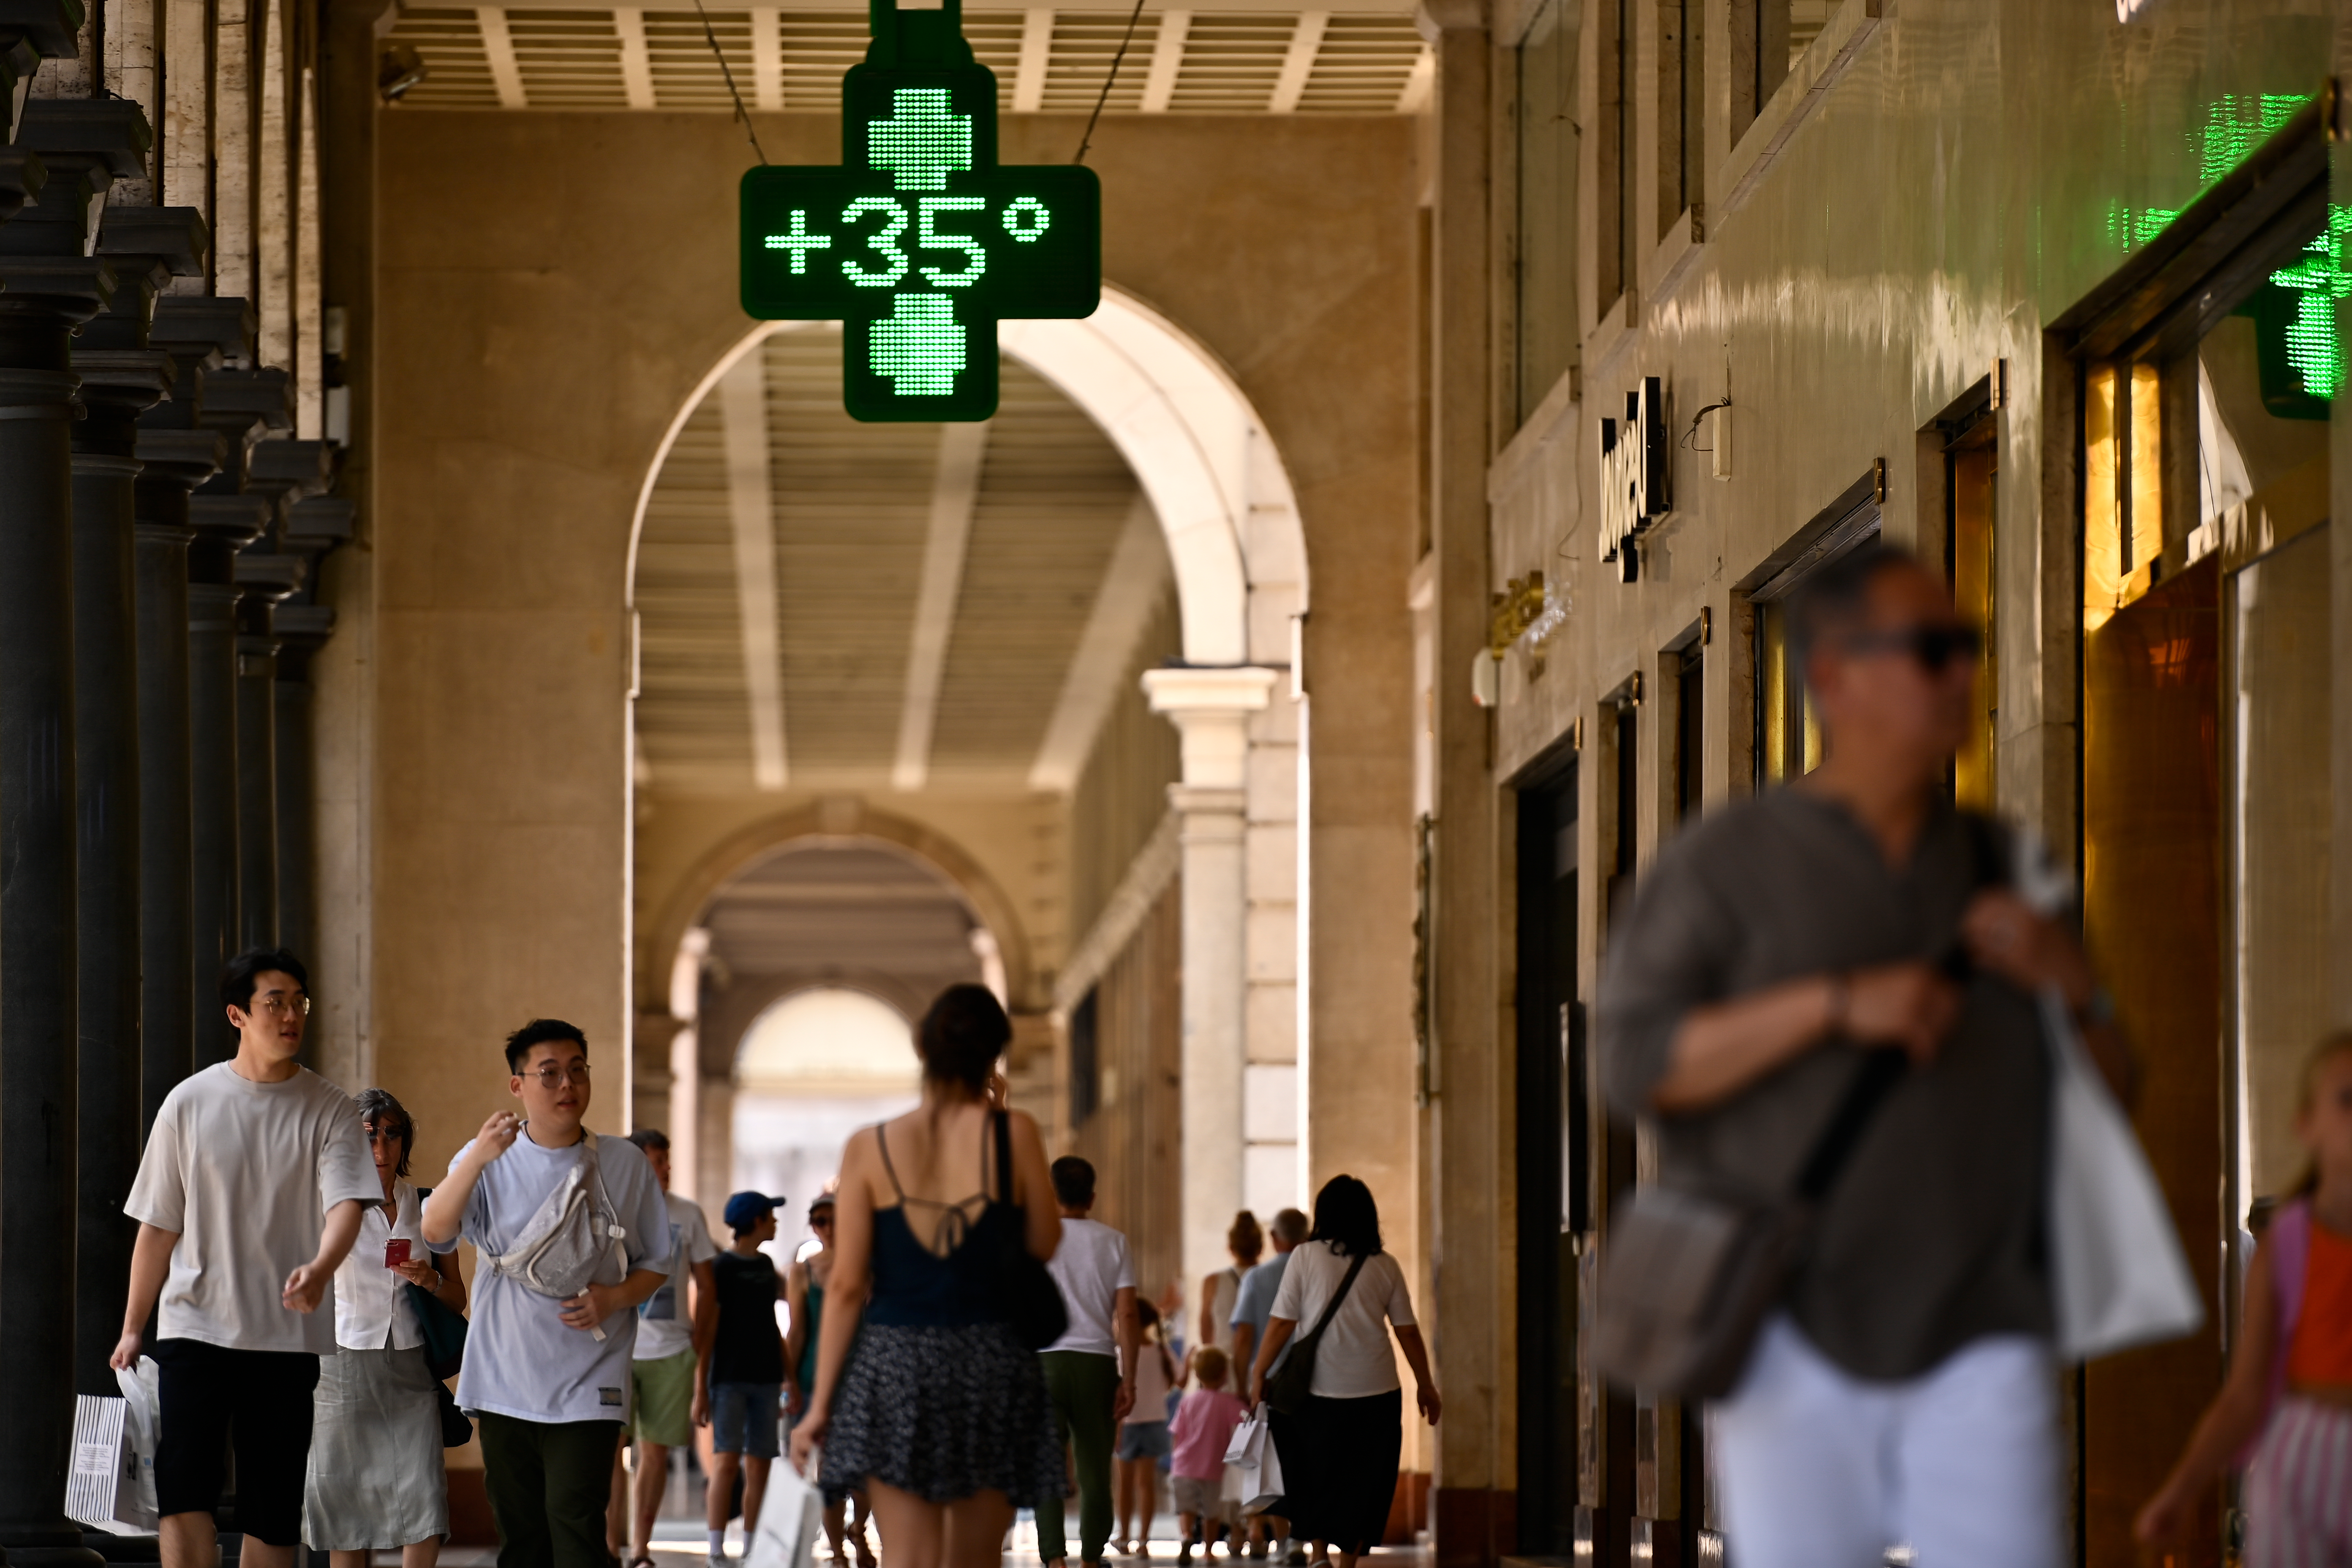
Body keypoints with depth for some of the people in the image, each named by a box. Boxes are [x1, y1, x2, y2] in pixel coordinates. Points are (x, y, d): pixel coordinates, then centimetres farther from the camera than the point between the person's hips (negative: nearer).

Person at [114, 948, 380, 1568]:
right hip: (194, 1326, 0)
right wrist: (132, 1329, 9)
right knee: (183, 1496, -14)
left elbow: (347, 1204, -13)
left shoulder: (330, 1111, 2)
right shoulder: (188, 1104, 4)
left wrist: (320, 1268, -34)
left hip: (287, 1336, 0)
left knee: (273, 1510, 3)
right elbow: (157, 1227, 10)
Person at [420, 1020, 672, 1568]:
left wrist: (614, 1298, -10)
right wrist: (478, 1158, -27)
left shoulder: (623, 1163, 5)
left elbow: (657, 1263, 12)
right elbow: (436, 1233, -12)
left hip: (587, 1387, -2)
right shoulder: (488, 1159, 4)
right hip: (505, 1383, 2)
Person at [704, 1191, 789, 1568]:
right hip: (730, 1378, -6)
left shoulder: (765, 1265, 14)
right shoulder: (722, 1267, -4)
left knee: (758, 1468, 3)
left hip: (765, 1379, 6)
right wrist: (702, 1385, -11)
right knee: (726, 1462, -11)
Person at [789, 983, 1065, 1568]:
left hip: (892, 1366, 0)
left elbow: (847, 1285, -3)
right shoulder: (1013, 1133, -4)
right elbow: (1044, 1244, 7)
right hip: (990, 1364, 0)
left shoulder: (870, 1148, -1)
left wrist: (820, 1404, 1)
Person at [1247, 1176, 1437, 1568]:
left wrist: (1259, 1374, 4)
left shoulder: (1306, 1257, -4)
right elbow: (1408, 1331, 5)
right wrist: (1426, 1385, 15)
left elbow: (1282, 1323, -5)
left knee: (1315, 1478, 13)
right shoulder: (1385, 1266, 2)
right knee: (1364, 1484, 10)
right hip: (1377, 1391, 1)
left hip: (1319, 1390, -1)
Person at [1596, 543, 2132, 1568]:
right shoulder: (1724, 864, -1)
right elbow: (1634, 1065, -11)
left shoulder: (2001, 869, 11)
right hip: (1794, 1338, -2)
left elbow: (2106, 1091, 15)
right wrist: (1838, 1005, -19)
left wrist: (2069, 978, -6)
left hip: (1974, 1341, 2)